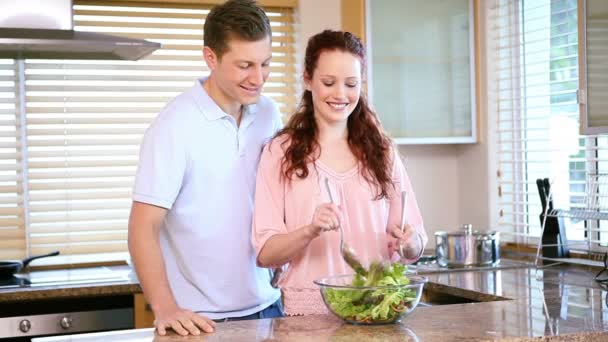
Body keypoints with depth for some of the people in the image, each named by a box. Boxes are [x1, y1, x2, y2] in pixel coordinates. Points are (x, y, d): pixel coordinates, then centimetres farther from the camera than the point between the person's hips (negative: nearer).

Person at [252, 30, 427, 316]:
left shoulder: (382, 151, 10)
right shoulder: (280, 152, 2)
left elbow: (415, 248, 12)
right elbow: (265, 254, -2)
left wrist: (410, 241, -9)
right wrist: (310, 231, -19)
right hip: (309, 311, -3)